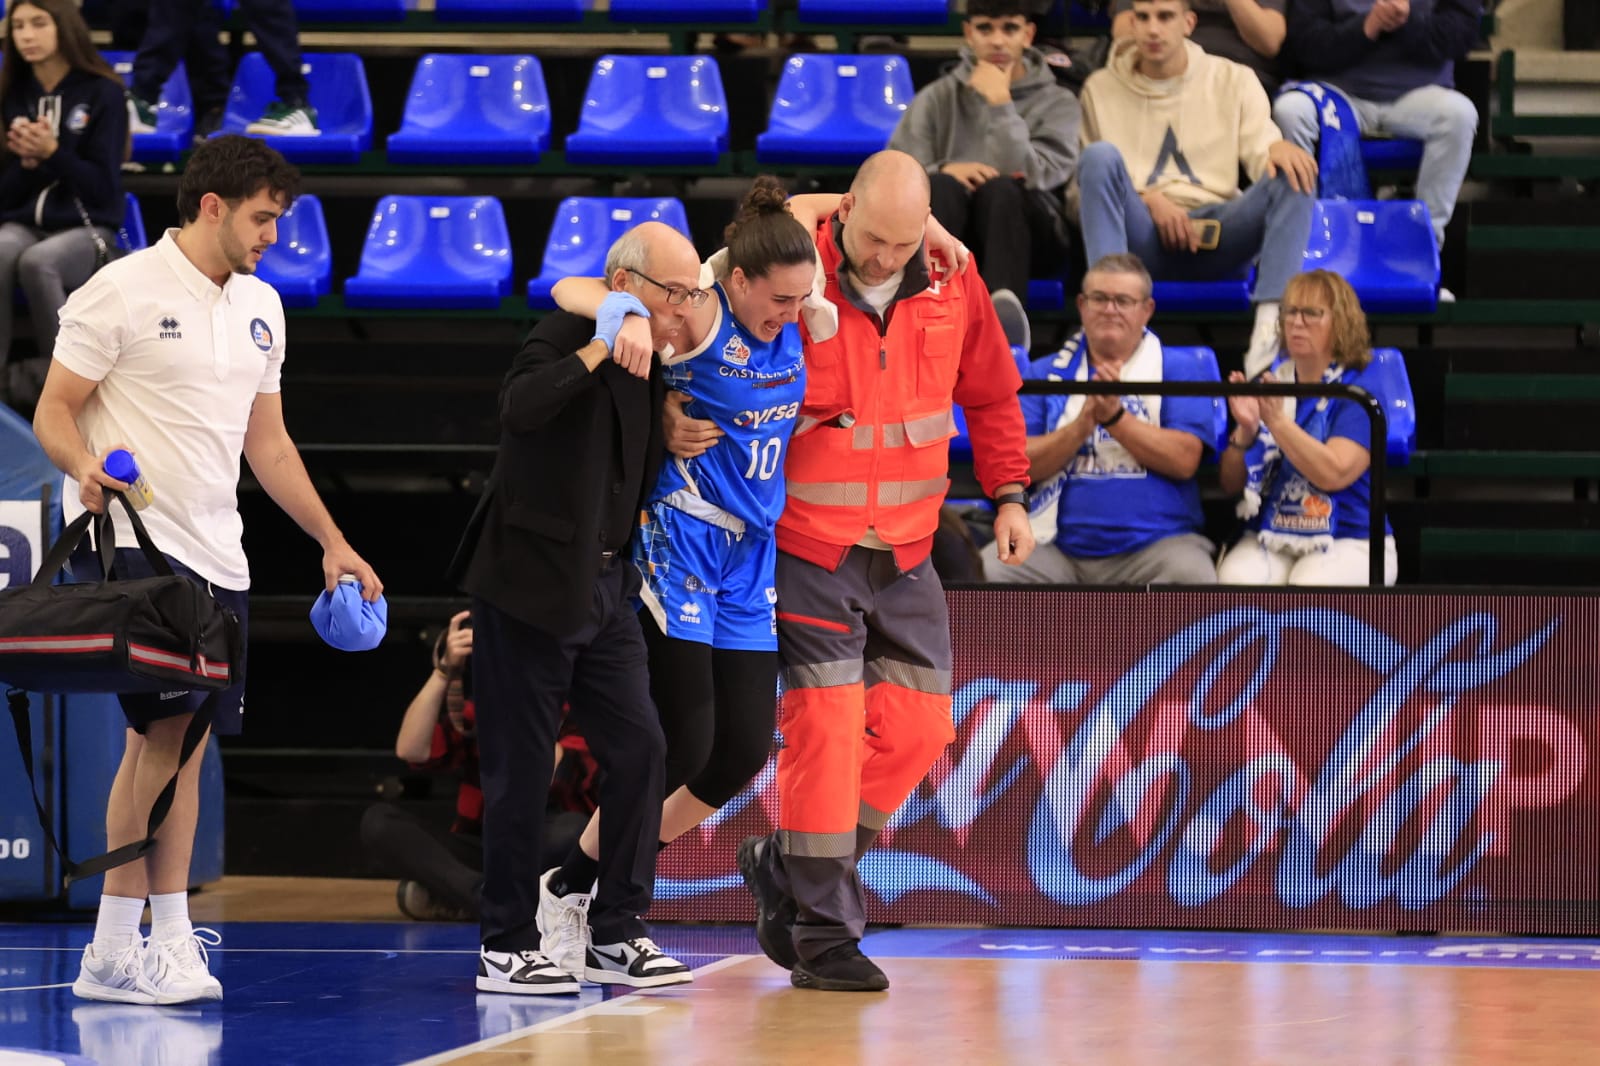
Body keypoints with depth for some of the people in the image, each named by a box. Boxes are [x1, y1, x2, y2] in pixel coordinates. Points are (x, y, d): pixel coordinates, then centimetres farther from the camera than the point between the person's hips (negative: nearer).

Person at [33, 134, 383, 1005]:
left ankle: (116, 951, 3)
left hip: (215, 555, 7)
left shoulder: (260, 307, 17)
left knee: (175, 736, 2)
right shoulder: (124, 292, -5)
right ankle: (168, 929, -14)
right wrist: (85, 462, -26)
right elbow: (54, 412, -5)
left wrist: (331, 541, 21)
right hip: (132, 538, -7)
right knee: (168, 725, -17)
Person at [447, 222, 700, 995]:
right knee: (521, 768, -2)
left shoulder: (654, 360, 10)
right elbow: (520, 407, -35)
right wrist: (601, 350, -33)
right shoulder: (566, 336, -13)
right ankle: (505, 949, 6)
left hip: (604, 585, 8)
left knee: (638, 749, 2)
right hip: (531, 583, -8)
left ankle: (616, 936, 10)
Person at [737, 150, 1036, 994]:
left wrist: (1008, 493, 8)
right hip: (808, 550, -5)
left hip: (905, 553, 5)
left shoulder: (952, 284, -1)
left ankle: (787, 867, 22)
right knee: (826, 724, -10)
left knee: (918, 727, 3)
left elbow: (990, 394, 14)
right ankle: (821, 931, -1)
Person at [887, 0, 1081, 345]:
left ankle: (1005, 310, -63)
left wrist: (1000, 105, -10)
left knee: (1000, 189, -34)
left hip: (1027, 235, -1)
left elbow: (1028, 177, -7)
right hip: (950, 233, 1)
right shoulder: (937, 99, 14)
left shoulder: (1057, 103, 10)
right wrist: (945, 171, -16)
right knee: (941, 186, -32)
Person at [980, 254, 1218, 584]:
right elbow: (1020, 466, 3)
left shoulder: (1179, 371, 9)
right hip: (1058, 546, 2)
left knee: (1190, 574, -35)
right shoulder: (1045, 374, 15)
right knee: (986, 570, -27)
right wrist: (1083, 424, -12)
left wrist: (1115, 417, -13)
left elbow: (1184, 460, -5)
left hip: (1155, 541, -2)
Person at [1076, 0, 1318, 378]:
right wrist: (1147, 197, -11)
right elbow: (1092, 180, 8)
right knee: (1100, 155, -28)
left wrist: (1278, 148, -22)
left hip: (1215, 234, 1)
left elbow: (1260, 156, 3)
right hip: (1143, 239, -1)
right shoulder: (1101, 89, 13)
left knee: (1295, 172, -25)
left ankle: (1271, 324, -41)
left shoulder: (1233, 81, 14)